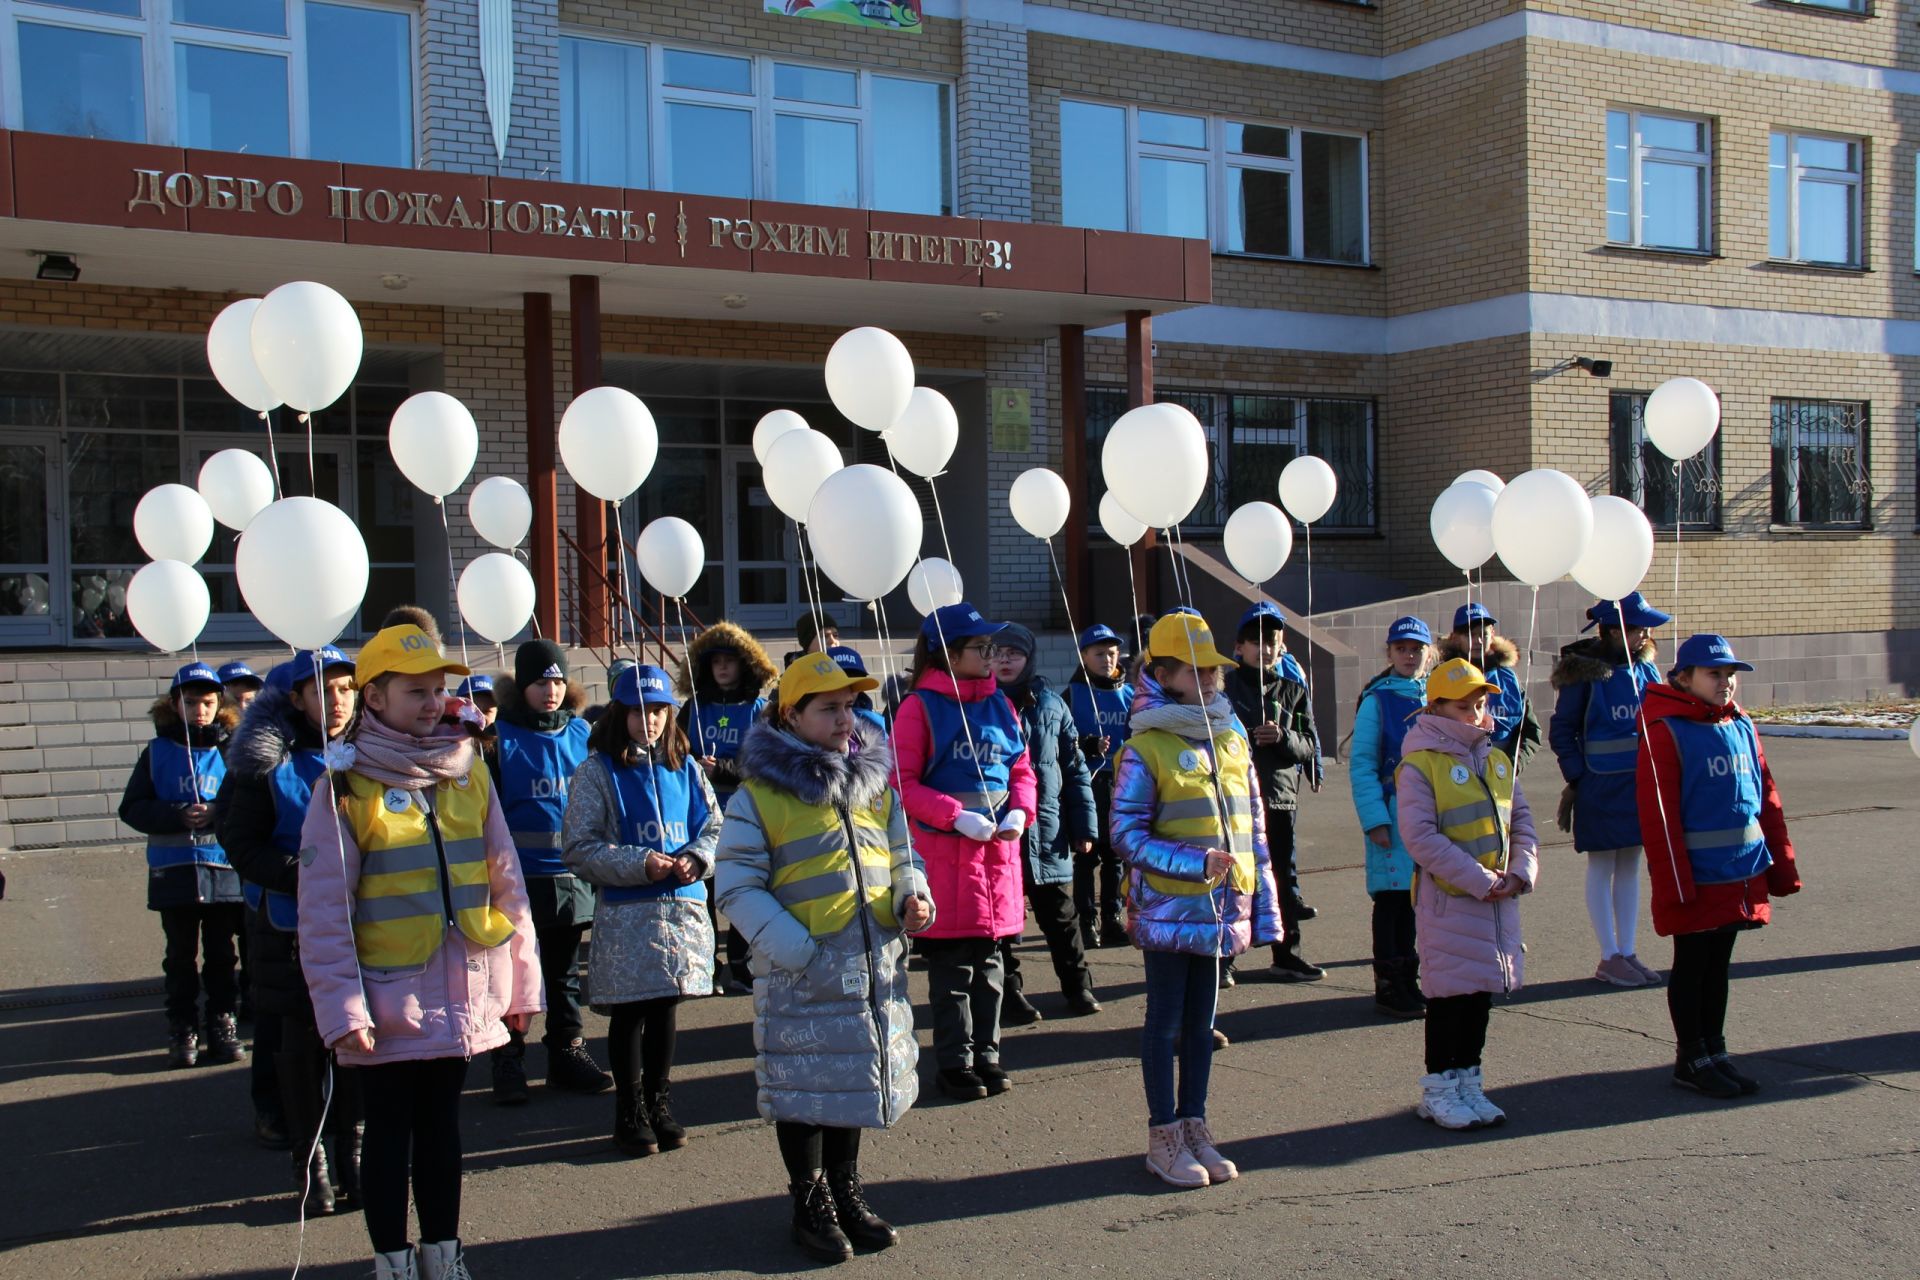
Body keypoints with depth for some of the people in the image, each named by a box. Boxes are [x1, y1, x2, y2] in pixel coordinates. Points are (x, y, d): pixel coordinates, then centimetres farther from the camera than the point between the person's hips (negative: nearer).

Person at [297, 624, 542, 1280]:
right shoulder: (344, 785, -8)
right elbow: (323, 909, -9)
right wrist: (342, 1009, -14)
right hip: (389, 998, -4)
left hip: (460, 995, 4)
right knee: (390, 1132, 9)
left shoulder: (468, 771, 4)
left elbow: (506, 881, 7)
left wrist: (521, 979, 6)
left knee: (442, 1124, 16)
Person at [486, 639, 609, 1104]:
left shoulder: (580, 730, 6)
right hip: (518, 877, -4)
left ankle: (568, 1054, 26)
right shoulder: (501, 735, -6)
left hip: (571, 874, 4)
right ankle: (508, 1062, 16)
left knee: (564, 973, 15)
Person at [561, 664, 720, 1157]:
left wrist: (696, 857, -9)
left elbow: (714, 826, 12)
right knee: (628, 1013, 4)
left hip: (682, 907, 4)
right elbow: (579, 847, -8)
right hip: (625, 913, -3)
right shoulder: (598, 771, -3)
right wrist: (640, 864, -18)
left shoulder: (685, 767, 9)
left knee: (666, 1009, 12)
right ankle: (630, 1113, 16)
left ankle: (659, 1104, 26)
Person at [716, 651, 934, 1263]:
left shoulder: (875, 785, 9)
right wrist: (800, 954, -18)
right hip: (801, 977, -5)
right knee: (805, 1086, 5)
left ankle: (846, 1192, 34)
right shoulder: (759, 794, -8)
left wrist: (913, 898, -4)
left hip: (875, 966, 5)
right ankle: (811, 1204, 24)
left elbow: (902, 859, 19)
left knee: (857, 1079, 16)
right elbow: (737, 887, -10)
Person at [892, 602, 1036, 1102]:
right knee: (952, 966, 1)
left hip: (999, 846, 5)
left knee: (989, 961, 12)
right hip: (944, 850, -5)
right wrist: (956, 816, -18)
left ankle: (986, 1055, 23)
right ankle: (955, 1063, 12)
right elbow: (904, 783, -9)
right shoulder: (920, 706, -7)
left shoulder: (999, 704, 10)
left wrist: (1019, 810, -4)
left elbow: (1022, 769, 15)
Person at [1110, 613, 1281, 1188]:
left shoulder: (1232, 740, 8)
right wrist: (1195, 862, -22)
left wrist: (1263, 905, 8)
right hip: (1168, 909, -5)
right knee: (1166, 1022, 5)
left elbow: (1253, 828, 12)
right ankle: (1163, 1136, 15)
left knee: (1201, 1021, 14)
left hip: (1220, 909, 6)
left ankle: (1194, 1127, 25)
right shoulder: (1145, 749, -10)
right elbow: (1125, 833, -12)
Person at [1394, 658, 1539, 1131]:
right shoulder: (1419, 765, -12)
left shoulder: (1496, 760, 11)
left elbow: (1521, 819, 14)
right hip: (1448, 900, -6)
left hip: (1499, 900, 7)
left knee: (1482, 991, 12)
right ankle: (1438, 1089, 12)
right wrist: (1478, 880, -19)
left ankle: (1467, 1082, 24)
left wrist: (1521, 871, -4)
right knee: (1450, 993, 0)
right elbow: (1421, 837, -19)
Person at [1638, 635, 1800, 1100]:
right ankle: (1691, 1059, 16)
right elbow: (1657, 812, -16)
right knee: (1692, 968, 5)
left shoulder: (1742, 727, 8)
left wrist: (1781, 862, 10)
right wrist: (1675, 882, -18)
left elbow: (1767, 797, 13)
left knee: (1718, 965, 16)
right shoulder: (1665, 732, -13)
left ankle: (1715, 1052, 26)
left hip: (1742, 873, 6)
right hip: (1696, 877, -6)